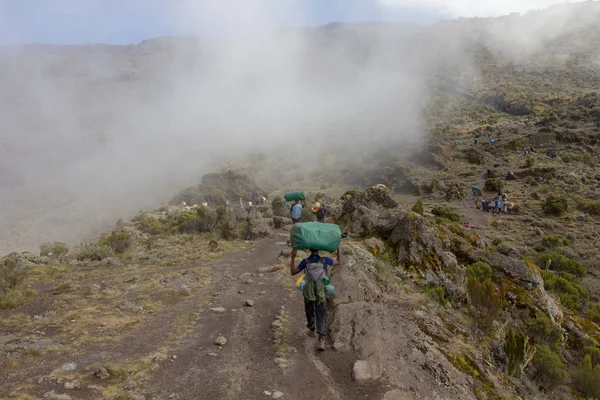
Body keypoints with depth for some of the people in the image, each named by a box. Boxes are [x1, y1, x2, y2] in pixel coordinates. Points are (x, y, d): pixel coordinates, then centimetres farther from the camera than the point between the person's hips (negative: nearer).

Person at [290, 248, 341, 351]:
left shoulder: (305, 261, -5)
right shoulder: (324, 260, -1)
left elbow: (293, 272, 3)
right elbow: (339, 262, 14)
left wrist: (293, 258, 4)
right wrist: (338, 249, 19)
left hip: (309, 293, 0)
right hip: (321, 294, 0)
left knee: (310, 312, 26)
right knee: (321, 317, 4)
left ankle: (312, 330, 48)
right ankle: (321, 341, -11)